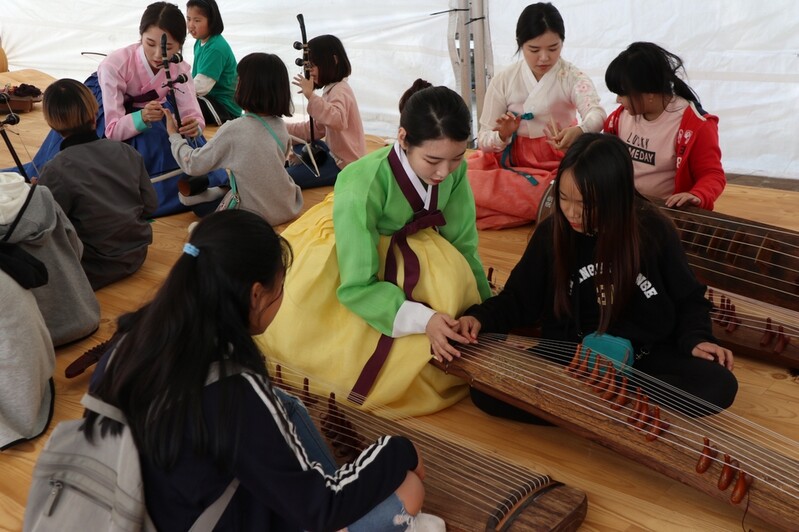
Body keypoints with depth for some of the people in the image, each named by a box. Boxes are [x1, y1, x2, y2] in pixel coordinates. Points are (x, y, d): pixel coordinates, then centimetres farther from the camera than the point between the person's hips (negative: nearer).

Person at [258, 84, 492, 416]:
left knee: (449, 272, -22)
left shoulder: (454, 169, -23)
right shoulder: (362, 188, -37)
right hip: (336, 263, -5)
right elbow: (357, 286, -32)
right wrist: (423, 319, -42)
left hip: (400, 245, 6)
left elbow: (462, 244, -13)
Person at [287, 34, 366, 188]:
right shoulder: (331, 89, 10)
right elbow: (316, 129, 13)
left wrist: (310, 96, -47)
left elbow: (338, 120, -45)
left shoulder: (339, 90, -21)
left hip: (346, 165, -11)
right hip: (336, 153, 11)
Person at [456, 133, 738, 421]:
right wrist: (481, 317, -13)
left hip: (646, 358, 0)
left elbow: (688, 299, 5)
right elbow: (518, 298, 6)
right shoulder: (551, 233, -5)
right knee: (487, 391, -23)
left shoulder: (655, 230, -10)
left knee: (717, 386, -28)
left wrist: (695, 339, -13)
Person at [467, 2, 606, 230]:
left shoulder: (573, 78, -5)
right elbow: (483, 140, -1)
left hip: (556, 163, 0)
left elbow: (597, 113, -26)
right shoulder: (503, 81, -1)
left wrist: (579, 131, -50)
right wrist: (502, 136, -26)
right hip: (509, 159, 1)